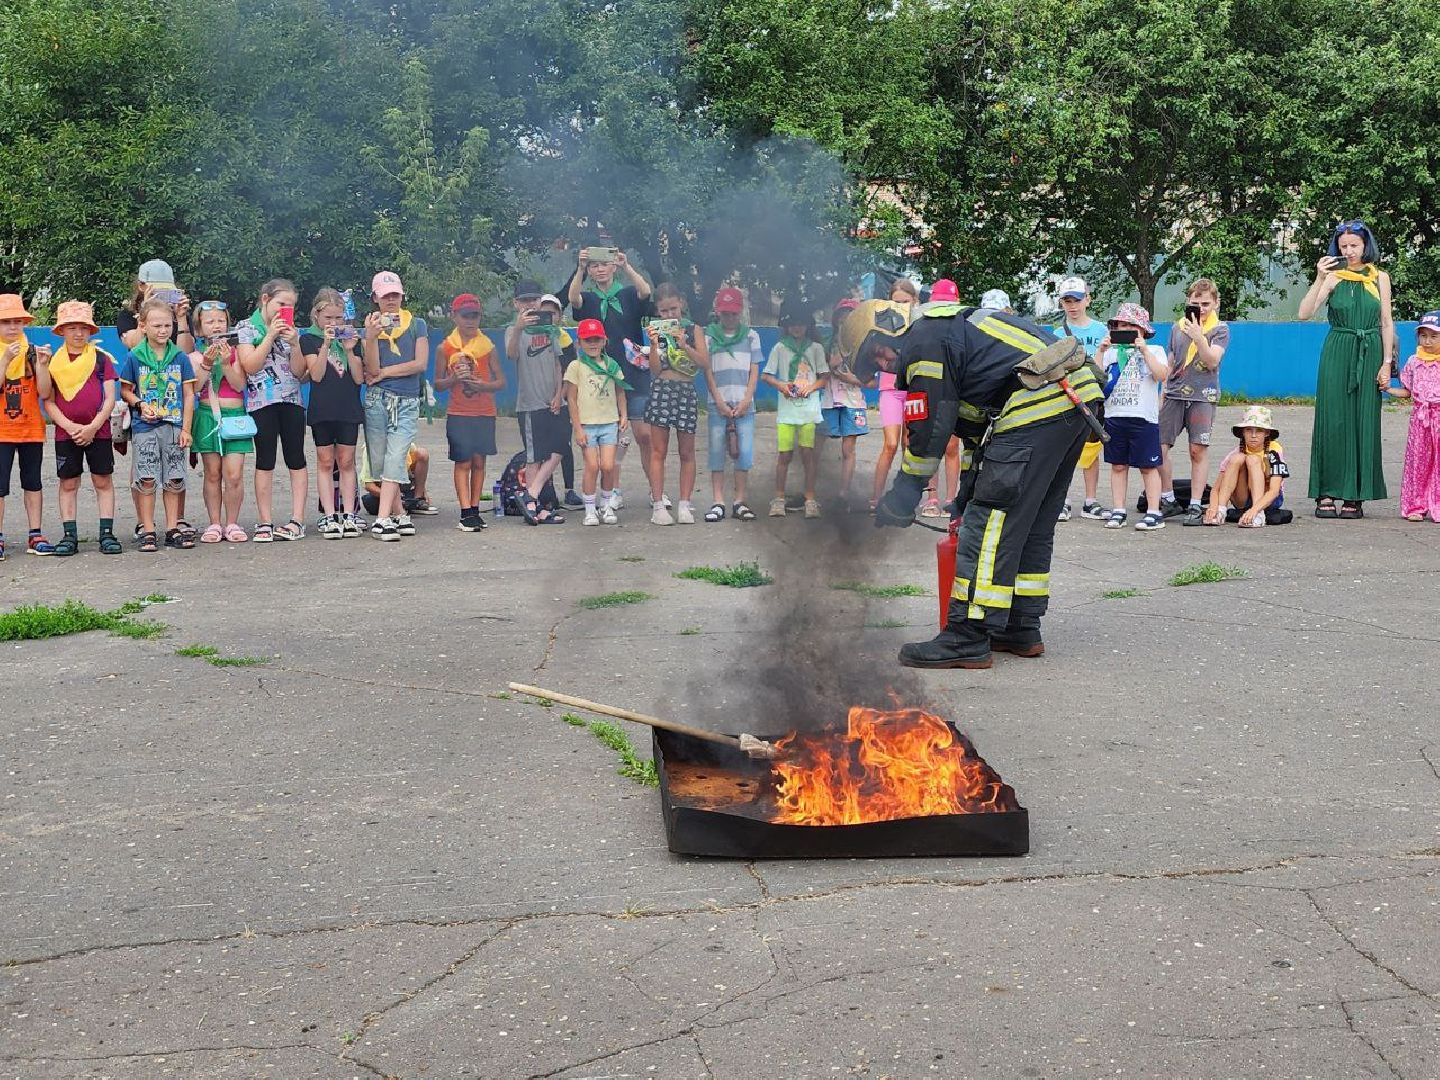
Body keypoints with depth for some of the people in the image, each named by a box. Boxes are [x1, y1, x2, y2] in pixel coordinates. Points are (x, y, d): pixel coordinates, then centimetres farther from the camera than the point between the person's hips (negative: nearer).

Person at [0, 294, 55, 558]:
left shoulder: (33, 352, 3)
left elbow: (44, 393, -4)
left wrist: (42, 364, -17)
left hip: (31, 428, 2)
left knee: (33, 482, 8)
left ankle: (35, 536, 14)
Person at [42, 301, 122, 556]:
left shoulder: (101, 358, 3)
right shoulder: (53, 361, 5)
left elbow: (110, 398, -1)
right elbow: (48, 401, 2)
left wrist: (93, 427, -12)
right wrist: (70, 426, -12)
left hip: (98, 431, -1)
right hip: (65, 432, 1)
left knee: (103, 481, 1)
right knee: (68, 483, 4)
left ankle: (107, 534, 5)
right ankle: (69, 536, 8)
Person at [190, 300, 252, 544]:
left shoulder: (235, 352, 6)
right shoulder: (195, 355, 5)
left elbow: (239, 385, -4)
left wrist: (226, 363, -16)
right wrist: (206, 363, -16)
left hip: (234, 415, 0)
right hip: (207, 415, 0)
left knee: (234, 475, -7)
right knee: (212, 473, 4)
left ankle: (232, 524, 4)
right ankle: (215, 524, 11)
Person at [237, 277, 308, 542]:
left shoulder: (291, 330, 12)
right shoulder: (247, 328, 2)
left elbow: (299, 372, 6)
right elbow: (250, 366, -11)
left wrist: (294, 343, -9)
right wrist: (271, 335, -12)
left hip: (292, 400, 3)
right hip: (261, 401, -3)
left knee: (296, 460, 0)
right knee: (265, 461, -1)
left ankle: (297, 520, 2)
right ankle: (265, 522, 3)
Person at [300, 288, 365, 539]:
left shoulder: (350, 337, 8)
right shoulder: (309, 339, 2)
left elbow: (359, 378, 2)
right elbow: (316, 375, -10)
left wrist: (349, 350, -10)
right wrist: (326, 344, -17)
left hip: (349, 408, 2)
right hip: (322, 409, -2)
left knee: (346, 461, 3)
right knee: (326, 462, 1)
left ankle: (349, 514, 6)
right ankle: (328, 516, 1)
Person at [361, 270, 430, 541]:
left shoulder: (416, 324, 6)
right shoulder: (371, 327, 7)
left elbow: (421, 364, -3)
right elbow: (372, 369, -4)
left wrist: (384, 373, -3)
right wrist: (371, 337, -19)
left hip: (407, 403, -2)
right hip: (376, 401, 2)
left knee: (395, 458, -13)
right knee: (379, 462, 3)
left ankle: (382, 519, -19)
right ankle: (400, 515, 14)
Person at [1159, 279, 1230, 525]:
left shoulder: (1220, 329, 3)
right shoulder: (1177, 327, 14)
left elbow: (1212, 361, -12)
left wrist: (1198, 337, -24)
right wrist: (1161, 394, 17)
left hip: (1203, 396, -3)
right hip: (1174, 395, 3)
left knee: (1198, 450, -5)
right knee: (1158, 447, -4)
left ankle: (1196, 506, 2)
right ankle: (1168, 502, 9)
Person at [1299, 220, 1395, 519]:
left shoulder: (1380, 278, 7)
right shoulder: (1333, 277, 2)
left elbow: (1387, 322, 7)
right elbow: (1304, 313, -8)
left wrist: (1387, 363, 0)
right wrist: (1319, 279, -18)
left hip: (1369, 355, 1)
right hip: (1336, 354, -1)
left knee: (1363, 422, 0)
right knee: (1332, 420, -4)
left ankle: (1355, 496, 4)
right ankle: (1326, 494, -1)